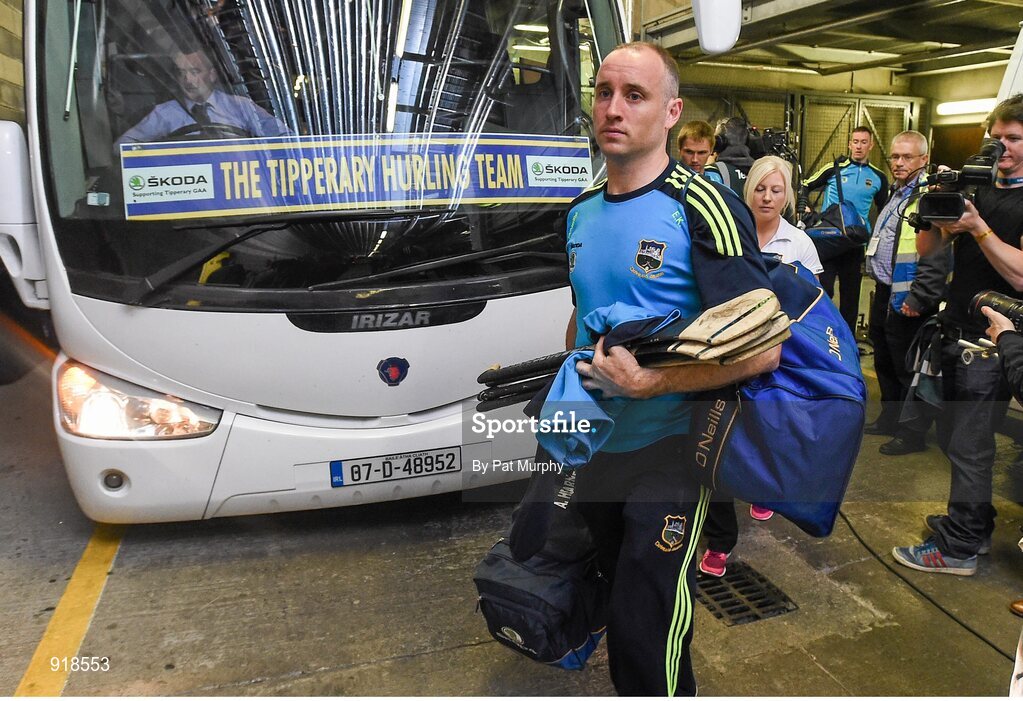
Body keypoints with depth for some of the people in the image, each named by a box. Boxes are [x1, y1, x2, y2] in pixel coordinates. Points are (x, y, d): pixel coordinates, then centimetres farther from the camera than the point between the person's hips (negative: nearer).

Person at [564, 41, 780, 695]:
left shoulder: (702, 207, -16)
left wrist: (648, 381, -25)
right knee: (619, 593, 24)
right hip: (594, 445, 7)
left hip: (668, 450, -7)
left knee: (646, 638, -4)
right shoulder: (582, 210, 6)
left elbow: (763, 347, -21)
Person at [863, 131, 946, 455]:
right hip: (884, 294, 10)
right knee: (885, 363, 20)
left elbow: (936, 255, -24)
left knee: (908, 368, 1)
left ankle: (912, 432, 15)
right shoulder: (897, 193, 16)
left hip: (907, 301, -10)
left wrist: (918, 298, -24)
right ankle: (890, 418, 36)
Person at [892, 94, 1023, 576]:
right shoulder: (976, 188, 11)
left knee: (969, 446, -1)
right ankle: (974, 522, 34)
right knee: (951, 436, 17)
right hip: (954, 332, 7)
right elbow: (928, 250, 7)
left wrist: (978, 227, -25)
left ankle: (958, 548, 11)